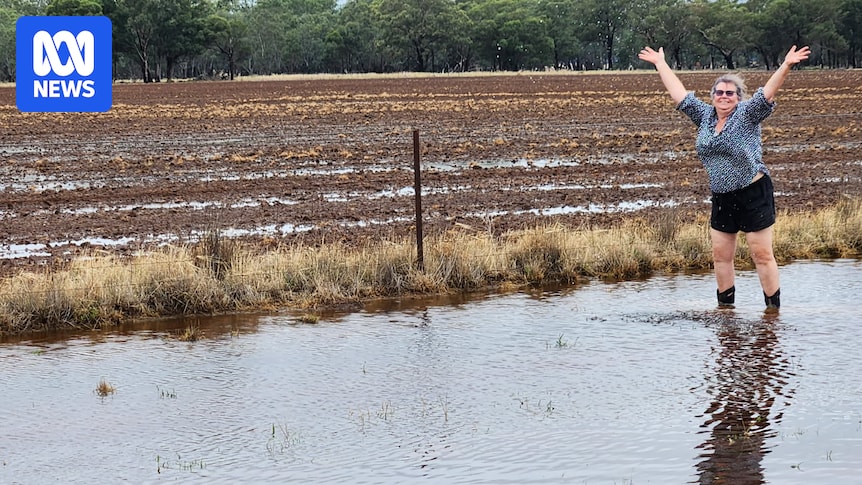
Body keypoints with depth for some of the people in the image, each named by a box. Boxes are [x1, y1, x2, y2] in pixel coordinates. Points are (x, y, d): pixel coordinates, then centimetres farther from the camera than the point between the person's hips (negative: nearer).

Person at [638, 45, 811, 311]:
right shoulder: (705, 115, 9)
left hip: (753, 194, -6)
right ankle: (725, 307, 20)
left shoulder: (747, 114, -6)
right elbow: (680, 94, 16)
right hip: (722, 198, 6)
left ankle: (773, 308, 0)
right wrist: (660, 63, 20)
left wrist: (786, 66, -33)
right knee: (721, 256, 10)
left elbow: (767, 92, -19)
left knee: (762, 255, -4)